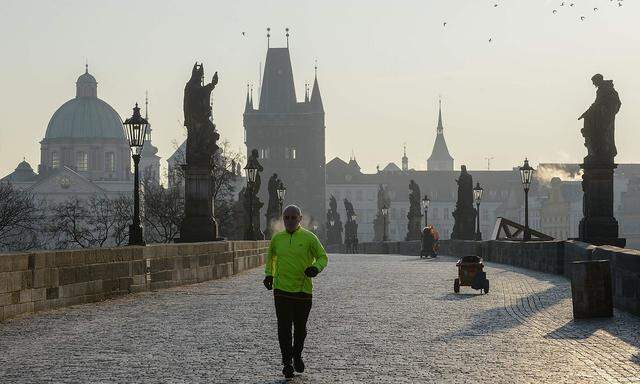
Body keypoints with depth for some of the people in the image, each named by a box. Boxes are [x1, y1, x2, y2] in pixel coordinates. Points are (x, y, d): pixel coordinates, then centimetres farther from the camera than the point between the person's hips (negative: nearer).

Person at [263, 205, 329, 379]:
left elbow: (323, 257, 3)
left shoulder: (309, 238, -2)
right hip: (281, 289, 1)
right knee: (284, 327, -5)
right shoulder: (277, 238, 7)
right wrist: (269, 275, 14)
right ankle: (287, 362, 2)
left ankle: (297, 355, 32)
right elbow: (271, 256, 25)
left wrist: (316, 268, -17)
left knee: (300, 327, 9)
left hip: (303, 290, -1)